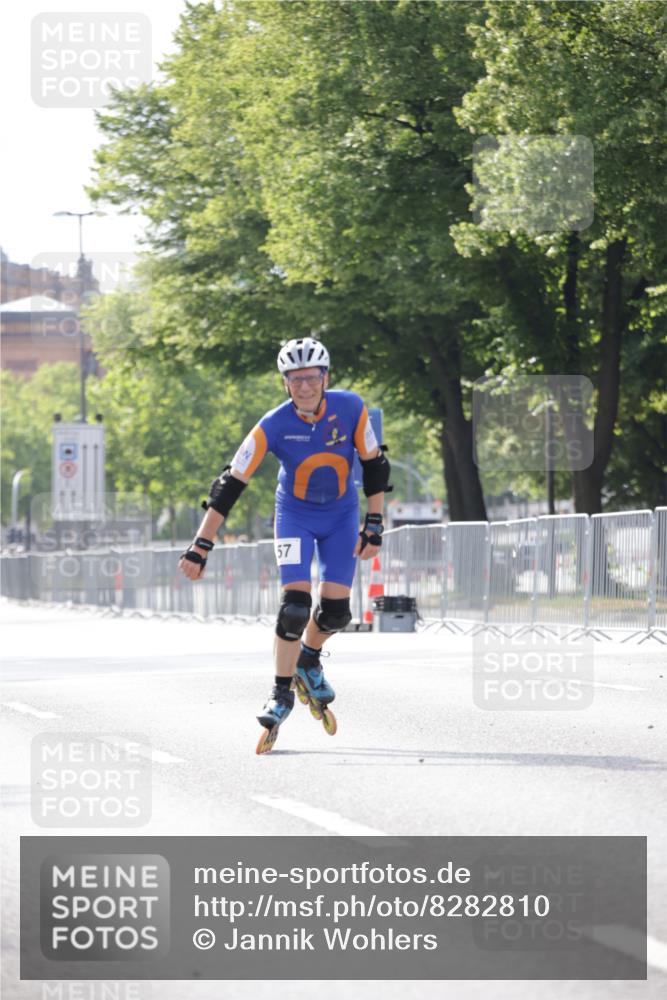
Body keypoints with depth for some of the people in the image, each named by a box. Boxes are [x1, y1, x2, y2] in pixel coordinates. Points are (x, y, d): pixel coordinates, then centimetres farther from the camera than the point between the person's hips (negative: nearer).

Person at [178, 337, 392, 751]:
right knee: (295, 604, -17)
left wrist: (374, 526, -11)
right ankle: (282, 693, -4)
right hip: (295, 515, -2)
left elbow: (374, 465, -7)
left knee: (335, 611, -4)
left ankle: (309, 662, 27)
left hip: (342, 516, 2)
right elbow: (231, 484, -22)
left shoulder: (351, 408, -20)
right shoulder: (274, 426, -24)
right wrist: (201, 547, -25)